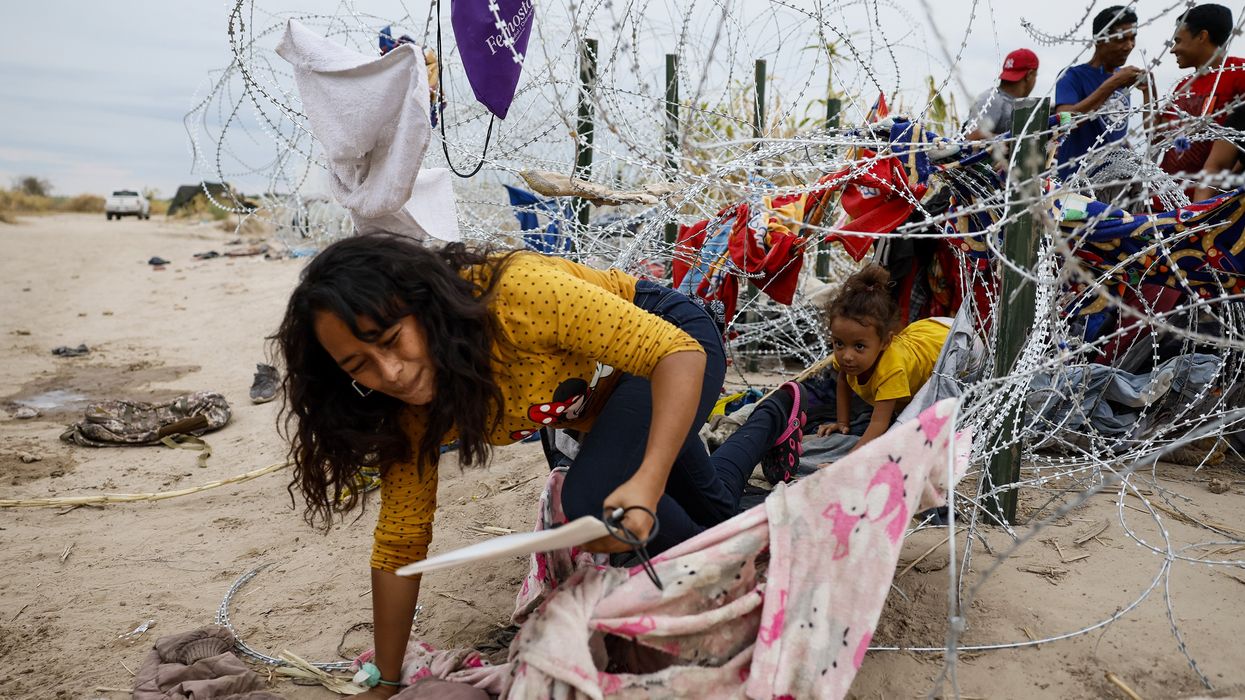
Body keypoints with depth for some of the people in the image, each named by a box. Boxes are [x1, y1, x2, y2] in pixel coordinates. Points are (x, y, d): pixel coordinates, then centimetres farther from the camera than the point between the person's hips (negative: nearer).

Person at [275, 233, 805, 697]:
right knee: (707, 507, 25)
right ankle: (774, 419, 56)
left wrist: (648, 481, -52)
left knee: (592, 499, -30)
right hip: (596, 404, 6)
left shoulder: (516, 296, -40)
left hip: (674, 344, -6)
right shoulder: (410, 411, -21)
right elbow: (400, 545, -13)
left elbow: (678, 352, -38)